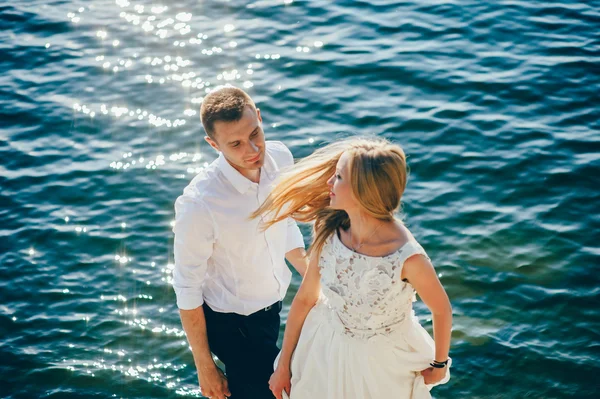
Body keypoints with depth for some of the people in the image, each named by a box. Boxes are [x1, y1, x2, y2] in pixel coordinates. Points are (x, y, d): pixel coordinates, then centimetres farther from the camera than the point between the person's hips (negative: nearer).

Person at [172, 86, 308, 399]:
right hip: (233, 322, -6)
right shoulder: (198, 204, -34)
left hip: (273, 305, 6)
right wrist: (204, 367, -15)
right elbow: (187, 289, -22)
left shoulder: (280, 158, -16)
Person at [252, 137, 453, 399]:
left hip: (383, 362, -3)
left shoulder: (408, 257, -32)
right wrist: (283, 365, 1)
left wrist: (440, 364, 2)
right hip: (327, 350, 3)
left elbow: (441, 310, -14)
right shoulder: (328, 232, -20)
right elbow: (305, 298, -7)